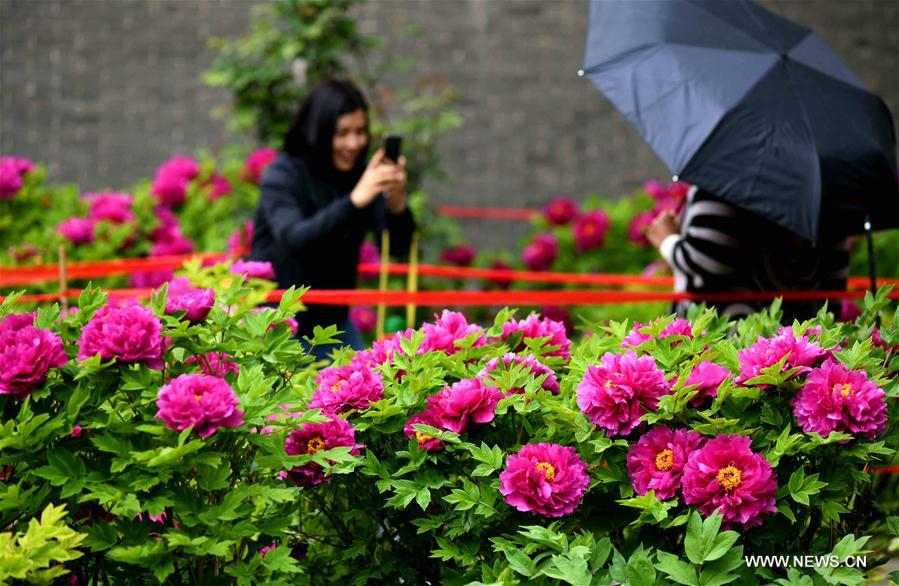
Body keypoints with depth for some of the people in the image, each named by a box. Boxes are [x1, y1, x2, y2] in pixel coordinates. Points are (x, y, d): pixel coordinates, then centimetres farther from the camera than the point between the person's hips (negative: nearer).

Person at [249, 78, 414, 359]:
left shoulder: (362, 175, -1)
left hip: (331, 318, 5)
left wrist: (396, 202, -27)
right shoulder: (282, 175, -14)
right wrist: (354, 200, -42)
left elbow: (397, 246, -6)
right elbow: (293, 239, -31)